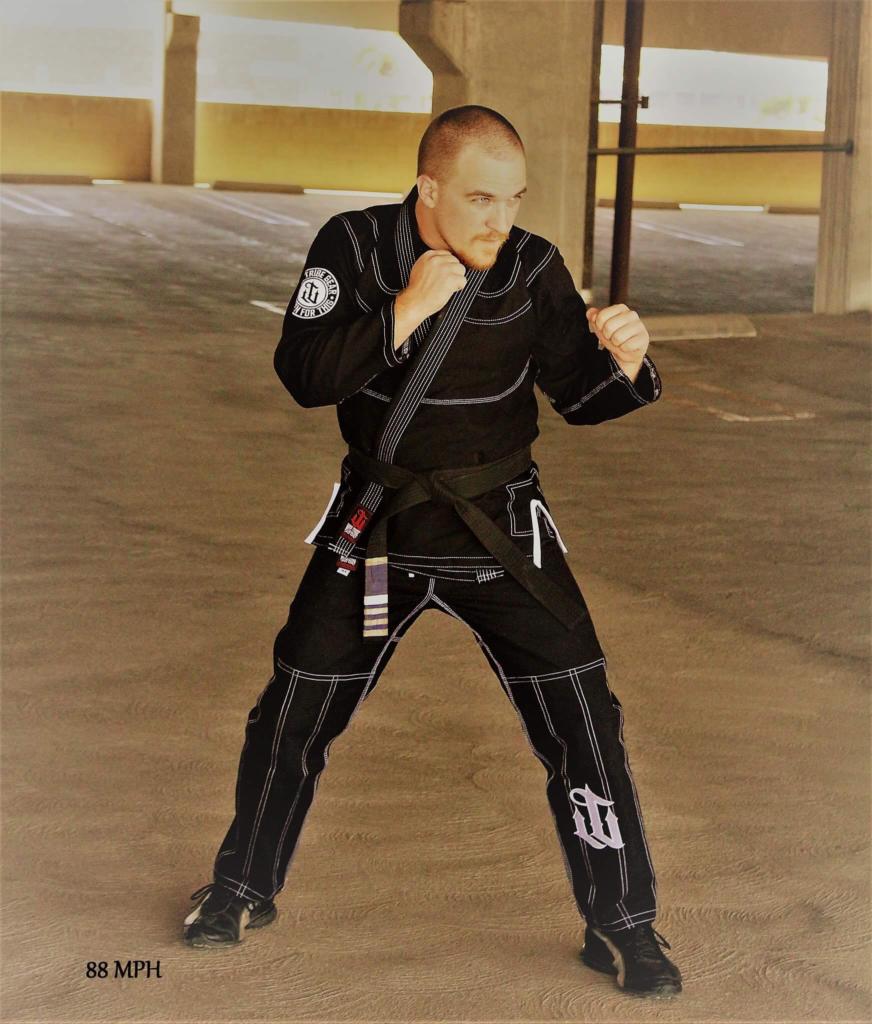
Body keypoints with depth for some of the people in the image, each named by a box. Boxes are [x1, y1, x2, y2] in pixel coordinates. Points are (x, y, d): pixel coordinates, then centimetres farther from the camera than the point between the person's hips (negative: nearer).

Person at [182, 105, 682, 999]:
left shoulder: (534, 268, -10)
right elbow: (304, 375, -21)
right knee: (294, 712, 9)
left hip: (499, 527, 0)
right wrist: (406, 309, -30)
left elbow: (578, 395, -3)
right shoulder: (354, 248, -11)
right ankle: (244, 888, 32)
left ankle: (621, 923, 10)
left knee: (580, 716, -7)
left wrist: (623, 362, -25)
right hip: (374, 522, 1)